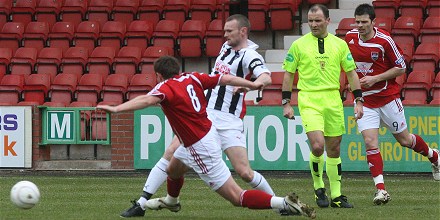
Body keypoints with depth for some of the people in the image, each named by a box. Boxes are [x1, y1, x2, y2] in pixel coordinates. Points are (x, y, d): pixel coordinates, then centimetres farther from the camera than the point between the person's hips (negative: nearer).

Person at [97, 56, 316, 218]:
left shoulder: (166, 87, -18)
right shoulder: (192, 78, 3)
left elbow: (147, 100, -38)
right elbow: (225, 78, 9)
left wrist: (116, 109, -47)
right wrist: (253, 84, 24)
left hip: (201, 148, -9)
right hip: (209, 134, 9)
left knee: (237, 197, -8)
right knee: (173, 168, 34)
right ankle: (171, 202, 63)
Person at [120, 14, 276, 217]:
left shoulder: (249, 56, -9)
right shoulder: (226, 47, 14)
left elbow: (266, 78, -30)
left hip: (229, 120, -6)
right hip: (204, 113, 6)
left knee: (244, 172, -12)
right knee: (171, 153, -6)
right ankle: (141, 203, -4)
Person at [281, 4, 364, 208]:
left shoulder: (339, 44, 7)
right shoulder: (299, 45, 2)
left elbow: (351, 73, 11)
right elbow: (288, 74, 7)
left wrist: (358, 101, 5)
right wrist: (286, 103, 2)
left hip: (333, 101, 3)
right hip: (309, 101, -3)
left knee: (334, 149, 6)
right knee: (317, 146, -18)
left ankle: (336, 195, 15)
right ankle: (318, 188, 4)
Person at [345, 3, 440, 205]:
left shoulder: (384, 40, -16)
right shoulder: (350, 37, -2)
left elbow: (401, 67, -10)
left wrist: (375, 78, -18)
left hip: (387, 97, -3)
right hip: (364, 101, 3)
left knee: (404, 139, 10)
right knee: (370, 142, -12)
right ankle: (380, 189, -11)